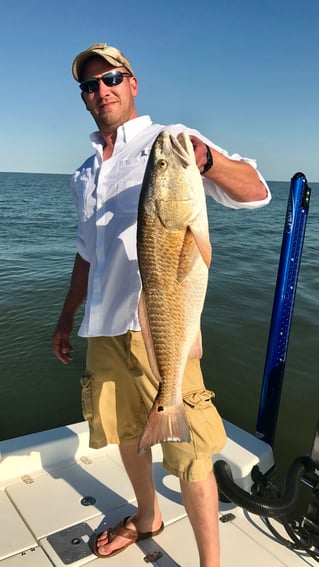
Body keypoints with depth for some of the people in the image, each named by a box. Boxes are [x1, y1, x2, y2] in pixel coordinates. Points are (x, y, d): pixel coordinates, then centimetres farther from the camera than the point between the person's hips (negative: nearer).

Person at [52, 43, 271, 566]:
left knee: (187, 448, -3)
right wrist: (67, 316, 22)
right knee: (125, 430, 20)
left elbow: (256, 193, -13)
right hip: (104, 325, 7)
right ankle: (147, 517, 44)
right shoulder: (84, 175, 17)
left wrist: (207, 161, -32)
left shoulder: (170, 141, -1)